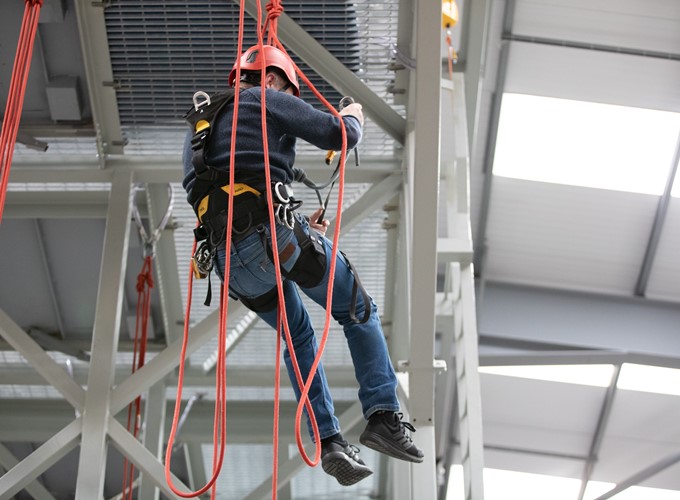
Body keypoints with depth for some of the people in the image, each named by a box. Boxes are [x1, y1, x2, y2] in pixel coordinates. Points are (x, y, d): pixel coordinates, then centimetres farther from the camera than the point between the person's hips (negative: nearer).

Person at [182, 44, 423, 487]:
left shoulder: (198, 128, 31)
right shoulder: (265, 100, 10)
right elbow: (338, 135, 1)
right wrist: (352, 117, 25)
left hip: (228, 258, 6)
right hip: (273, 234, -6)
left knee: (299, 340, 24)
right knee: (359, 313, 12)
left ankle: (329, 441, 14)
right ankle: (383, 416, -1)